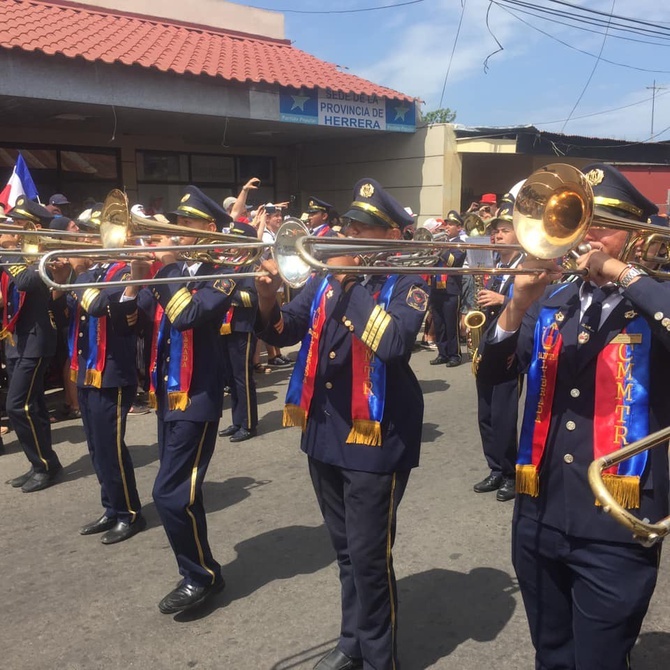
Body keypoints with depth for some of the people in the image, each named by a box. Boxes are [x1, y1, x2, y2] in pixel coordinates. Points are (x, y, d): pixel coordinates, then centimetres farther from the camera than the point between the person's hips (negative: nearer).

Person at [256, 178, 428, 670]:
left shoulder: (407, 283, -8)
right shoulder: (327, 277, 8)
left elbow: (393, 342, -27)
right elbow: (281, 332, 7)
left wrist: (349, 281, -22)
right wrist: (268, 297, -13)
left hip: (375, 437, -6)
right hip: (324, 432, 6)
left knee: (369, 556, 1)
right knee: (346, 550, 20)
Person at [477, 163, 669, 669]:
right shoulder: (552, 302, 8)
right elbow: (493, 372, 0)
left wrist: (620, 271, -19)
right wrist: (520, 301, -14)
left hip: (614, 529, -4)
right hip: (540, 516, 5)